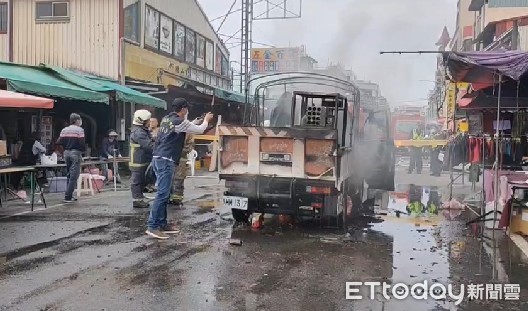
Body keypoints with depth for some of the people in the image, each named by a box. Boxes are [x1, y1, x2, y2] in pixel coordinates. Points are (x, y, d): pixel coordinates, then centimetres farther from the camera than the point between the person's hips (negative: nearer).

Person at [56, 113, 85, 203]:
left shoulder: (64, 130, 8)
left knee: (69, 175, 17)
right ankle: (68, 197, -6)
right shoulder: (79, 130, -9)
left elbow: (59, 142, 1)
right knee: (73, 176, -4)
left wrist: (66, 147, 15)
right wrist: (83, 150, 3)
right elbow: (82, 143, -15)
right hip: (75, 153, -7)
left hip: (66, 152, 7)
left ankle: (69, 196, 19)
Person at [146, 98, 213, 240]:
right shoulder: (179, 122, -11)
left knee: (164, 193, 13)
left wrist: (194, 122, 36)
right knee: (162, 194, -10)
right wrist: (206, 120, 18)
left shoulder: (166, 119, 14)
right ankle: (152, 226, -12)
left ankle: (162, 224, 17)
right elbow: (199, 130, 0)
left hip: (158, 158, 10)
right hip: (166, 160, -10)